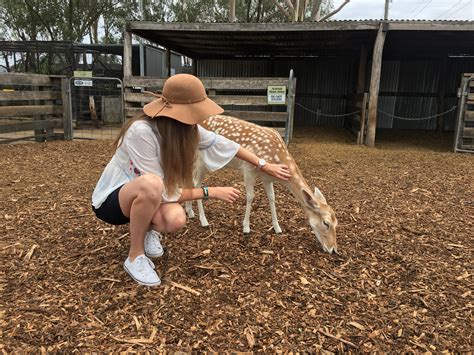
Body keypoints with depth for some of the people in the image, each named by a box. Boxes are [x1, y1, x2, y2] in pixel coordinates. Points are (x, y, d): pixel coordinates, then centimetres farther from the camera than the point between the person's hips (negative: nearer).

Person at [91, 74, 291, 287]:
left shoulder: (185, 128, -14)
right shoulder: (141, 131, -33)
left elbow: (220, 144, -2)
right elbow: (162, 192, -28)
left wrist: (264, 166, 0)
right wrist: (210, 192, -23)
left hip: (145, 198, 5)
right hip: (112, 198, -4)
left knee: (176, 219, -29)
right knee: (151, 184, -39)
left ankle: (149, 228, 8)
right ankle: (135, 256, -15)